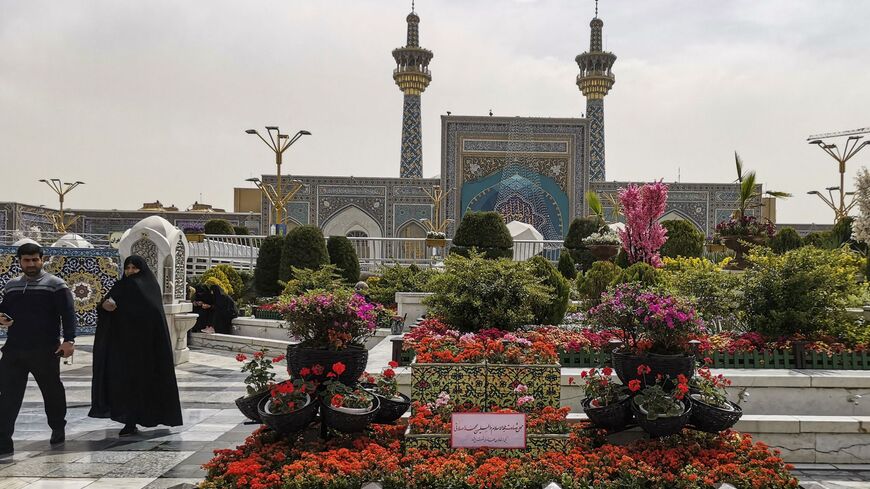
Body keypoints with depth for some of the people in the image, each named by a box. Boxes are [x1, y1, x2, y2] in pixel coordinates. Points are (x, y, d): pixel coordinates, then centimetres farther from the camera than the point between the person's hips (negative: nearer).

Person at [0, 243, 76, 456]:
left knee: (52, 391, 10)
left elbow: (68, 313, -9)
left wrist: (69, 340, -21)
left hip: (45, 351, -4)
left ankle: (58, 429, 31)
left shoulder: (55, 284, -2)